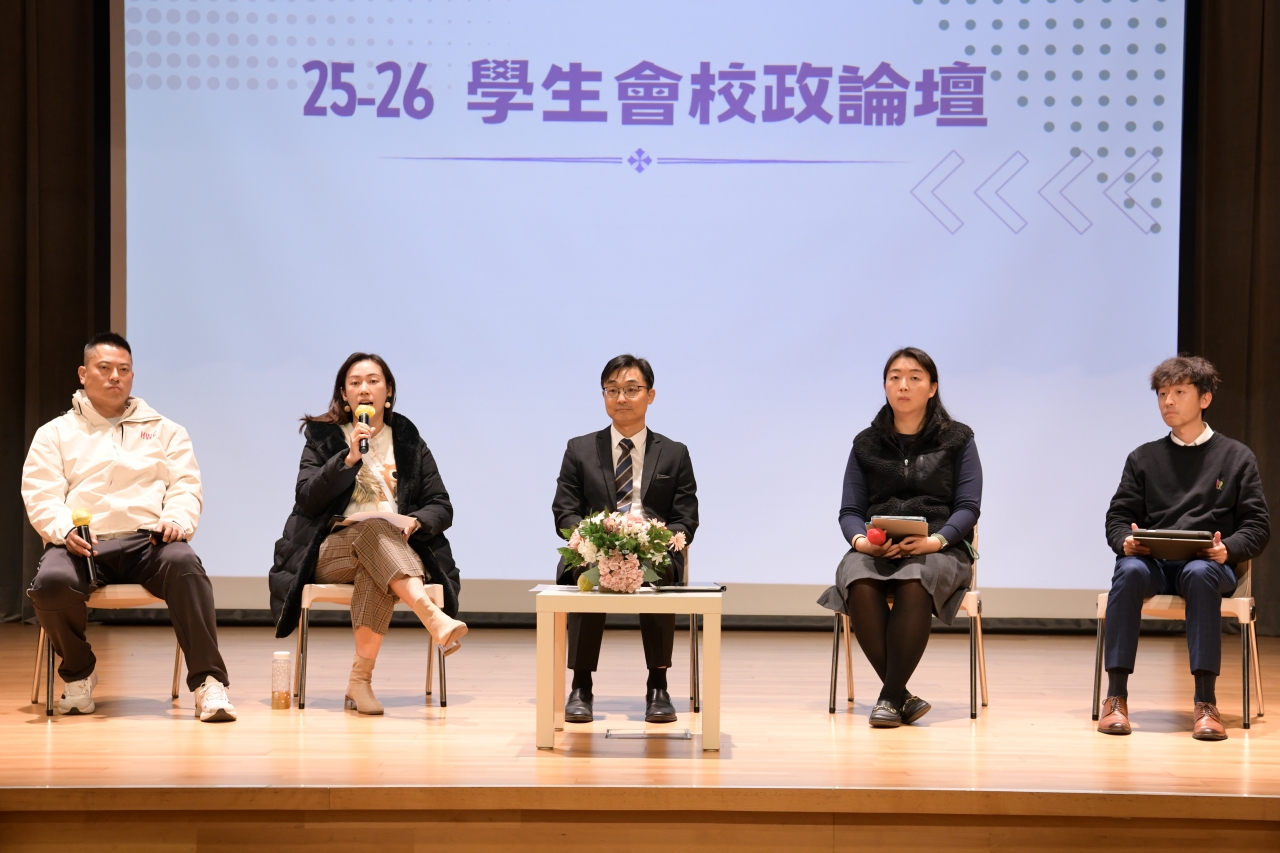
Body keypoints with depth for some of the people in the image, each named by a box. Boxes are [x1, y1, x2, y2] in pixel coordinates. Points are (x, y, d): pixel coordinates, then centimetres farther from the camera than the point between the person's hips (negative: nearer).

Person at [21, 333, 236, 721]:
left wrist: (176, 519, -12)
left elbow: (185, 485, 12)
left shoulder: (164, 431, 23)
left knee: (184, 564, -36)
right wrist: (66, 530, -15)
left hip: (147, 541, 0)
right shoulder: (55, 433, 20)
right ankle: (79, 671, -4)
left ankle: (208, 681, -34)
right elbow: (40, 496, 7)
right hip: (81, 544, 0)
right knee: (51, 582, -35)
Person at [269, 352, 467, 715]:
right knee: (375, 527, -37)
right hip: (332, 551, -1)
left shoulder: (408, 441, 17)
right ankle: (434, 618, -58)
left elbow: (442, 508, 12)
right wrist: (349, 458, -13)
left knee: (376, 565, -38)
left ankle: (360, 678, -43)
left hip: (400, 550, 1)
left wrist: (414, 521, -11)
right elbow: (307, 500, -2)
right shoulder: (323, 437, 14)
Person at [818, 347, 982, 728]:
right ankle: (902, 696, -25)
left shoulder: (957, 440, 10)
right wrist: (861, 540, -12)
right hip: (875, 549, 2)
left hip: (938, 550, -2)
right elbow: (849, 510, 11)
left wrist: (935, 540, -17)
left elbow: (968, 507, 2)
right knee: (859, 584, -35)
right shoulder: (866, 444, 16)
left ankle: (891, 697, -28)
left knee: (914, 583, -39)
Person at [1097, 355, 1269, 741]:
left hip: (1209, 564, -1)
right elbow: (1117, 517, 14)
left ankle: (1205, 702, -39)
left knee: (1200, 573, -39)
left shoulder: (1236, 457, 13)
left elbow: (1257, 525, 8)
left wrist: (1227, 549, -14)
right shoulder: (1143, 458, 18)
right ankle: (1116, 697, -34)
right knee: (1129, 571, -35)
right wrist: (1126, 541, -10)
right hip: (1153, 562, 2)